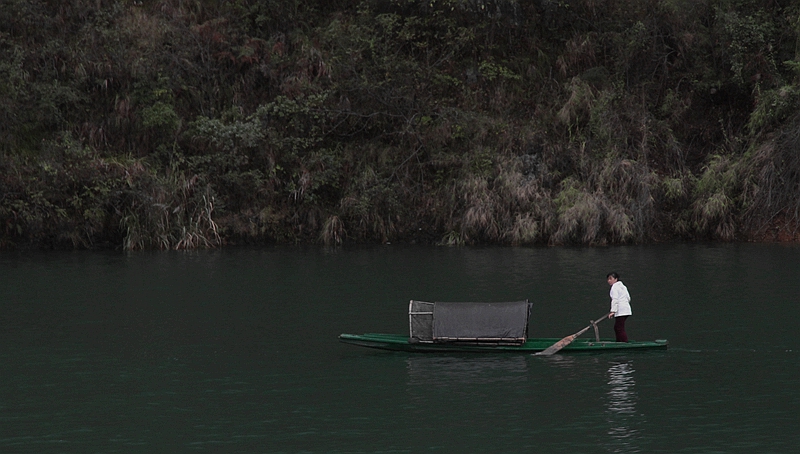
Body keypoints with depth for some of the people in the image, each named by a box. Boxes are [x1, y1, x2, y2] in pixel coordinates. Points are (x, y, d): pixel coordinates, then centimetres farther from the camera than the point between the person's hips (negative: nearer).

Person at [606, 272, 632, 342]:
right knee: (616, 328, 15)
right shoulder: (623, 286, 21)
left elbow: (615, 299, -17)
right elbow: (628, 298, 22)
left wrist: (613, 311, -22)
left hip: (620, 311, -10)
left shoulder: (614, 287, -6)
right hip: (626, 309, 10)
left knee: (620, 329, -12)